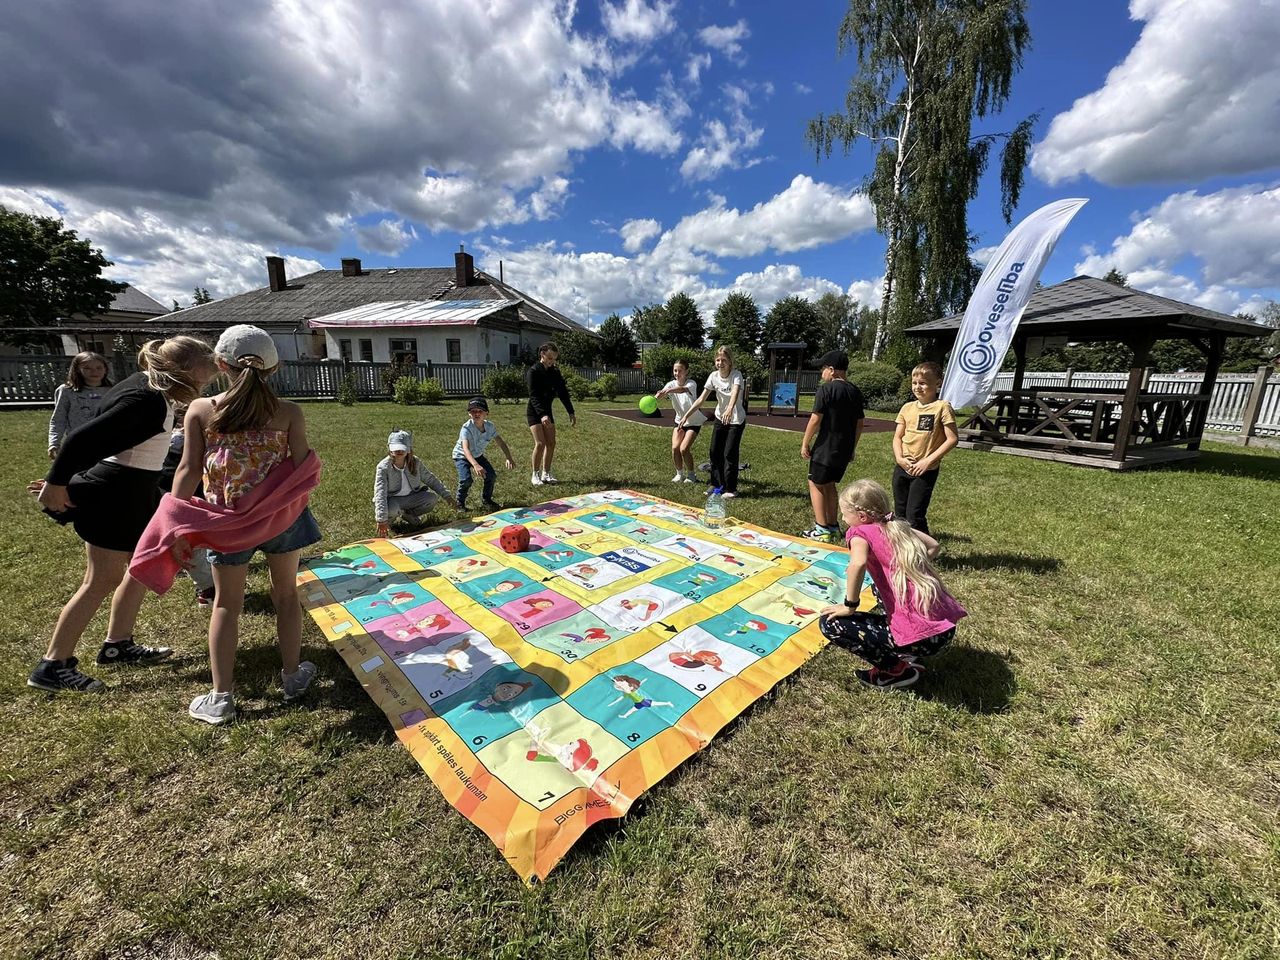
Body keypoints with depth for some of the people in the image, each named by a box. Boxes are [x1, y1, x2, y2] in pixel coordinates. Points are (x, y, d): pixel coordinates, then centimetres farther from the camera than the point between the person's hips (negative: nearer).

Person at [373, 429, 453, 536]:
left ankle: (408, 514, 4)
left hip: (411, 497, 4)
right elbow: (380, 494, -28)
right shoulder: (383, 467, -21)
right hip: (392, 500, -4)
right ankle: (389, 517, 2)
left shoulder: (415, 462, -8)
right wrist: (381, 520, -36)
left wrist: (446, 495, -2)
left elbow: (430, 479, 4)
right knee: (391, 509, -38)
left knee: (433, 497, -20)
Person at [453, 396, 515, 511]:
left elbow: (501, 443, -14)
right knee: (466, 479, -24)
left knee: (491, 475, -9)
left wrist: (508, 458, -31)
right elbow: (466, 449, -46)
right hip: (461, 456, -5)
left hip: (478, 455, 5)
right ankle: (460, 502, 4)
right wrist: (476, 465, -62)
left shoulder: (490, 426, -17)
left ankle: (486, 499, 19)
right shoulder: (466, 428, -33)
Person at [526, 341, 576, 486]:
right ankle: (535, 475, -1)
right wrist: (542, 414, -38)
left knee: (551, 443, 2)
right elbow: (533, 395, -25)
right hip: (534, 412, -6)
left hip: (547, 411, 6)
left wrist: (571, 412, -2)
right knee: (540, 443, -15)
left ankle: (546, 474, 14)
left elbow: (563, 392, 5)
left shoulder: (555, 372, 2)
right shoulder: (534, 371, -16)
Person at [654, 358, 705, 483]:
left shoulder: (691, 383, -22)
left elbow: (683, 389, -46)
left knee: (684, 449, -15)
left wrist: (669, 390, -66)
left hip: (694, 422, -4)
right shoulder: (671, 384, -9)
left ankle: (691, 475, 9)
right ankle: (680, 473, 14)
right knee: (675, 448, -10)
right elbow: (661, 393, -30)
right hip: (679, 420, 4)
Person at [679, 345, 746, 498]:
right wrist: (686, 415, -14)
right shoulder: (714, 376, -7)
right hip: (720, 418, 5)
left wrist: (730, 408, -62)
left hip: (736, 420, -5)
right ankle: (717, 484, 20)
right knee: (715, 452, 6)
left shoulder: (736, 375, -21)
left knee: (729, 454, -6)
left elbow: (735, 392, -42)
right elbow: (701, 399, -7)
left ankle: (731, 488, 7)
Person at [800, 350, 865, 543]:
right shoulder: (855, 392, 9)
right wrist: (852, 448, 22)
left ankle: (822, 529, 1)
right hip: (845, 449, 7)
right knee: (829, 485, 19)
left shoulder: (826, 389, -12)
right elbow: (859, 424, 13)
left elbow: (815, 420, -15)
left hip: (826, 447, -7)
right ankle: (833, 527, 24)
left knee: (816, 484, 4)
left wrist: (805, 443, -6)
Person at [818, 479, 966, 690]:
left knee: (829, 623, -3)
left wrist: (850, 606, -16)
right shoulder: (899, 525, 11)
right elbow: (933, 546, 23)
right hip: (946, 627, 8)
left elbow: (858, 563, -29)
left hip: (921, 638, -8)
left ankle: (896, 670, 5)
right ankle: (907, 655, 24)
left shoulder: (861, 532, -9)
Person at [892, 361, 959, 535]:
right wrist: (899, 458, -7)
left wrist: (928, 461, -15)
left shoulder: (942, 407, -7)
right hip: (902, 468, 5)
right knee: (900, 514, 14)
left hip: (925, 471, -5)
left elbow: (952, 439, -11)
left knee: (914, 517, -6)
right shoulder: (907, 407, 7)